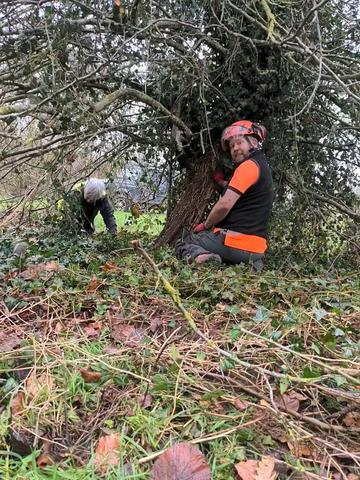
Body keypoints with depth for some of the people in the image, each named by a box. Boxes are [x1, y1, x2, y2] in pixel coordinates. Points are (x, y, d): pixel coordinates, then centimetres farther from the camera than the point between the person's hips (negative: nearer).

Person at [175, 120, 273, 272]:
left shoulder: (249, 165, -12)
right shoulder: (262, 166, 18)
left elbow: (224, 205, -18)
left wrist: (205, 225, -3)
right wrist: (222, 182, 16)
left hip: (235, 241, -8)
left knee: (182, 243, 9)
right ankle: (247, 263, 5)